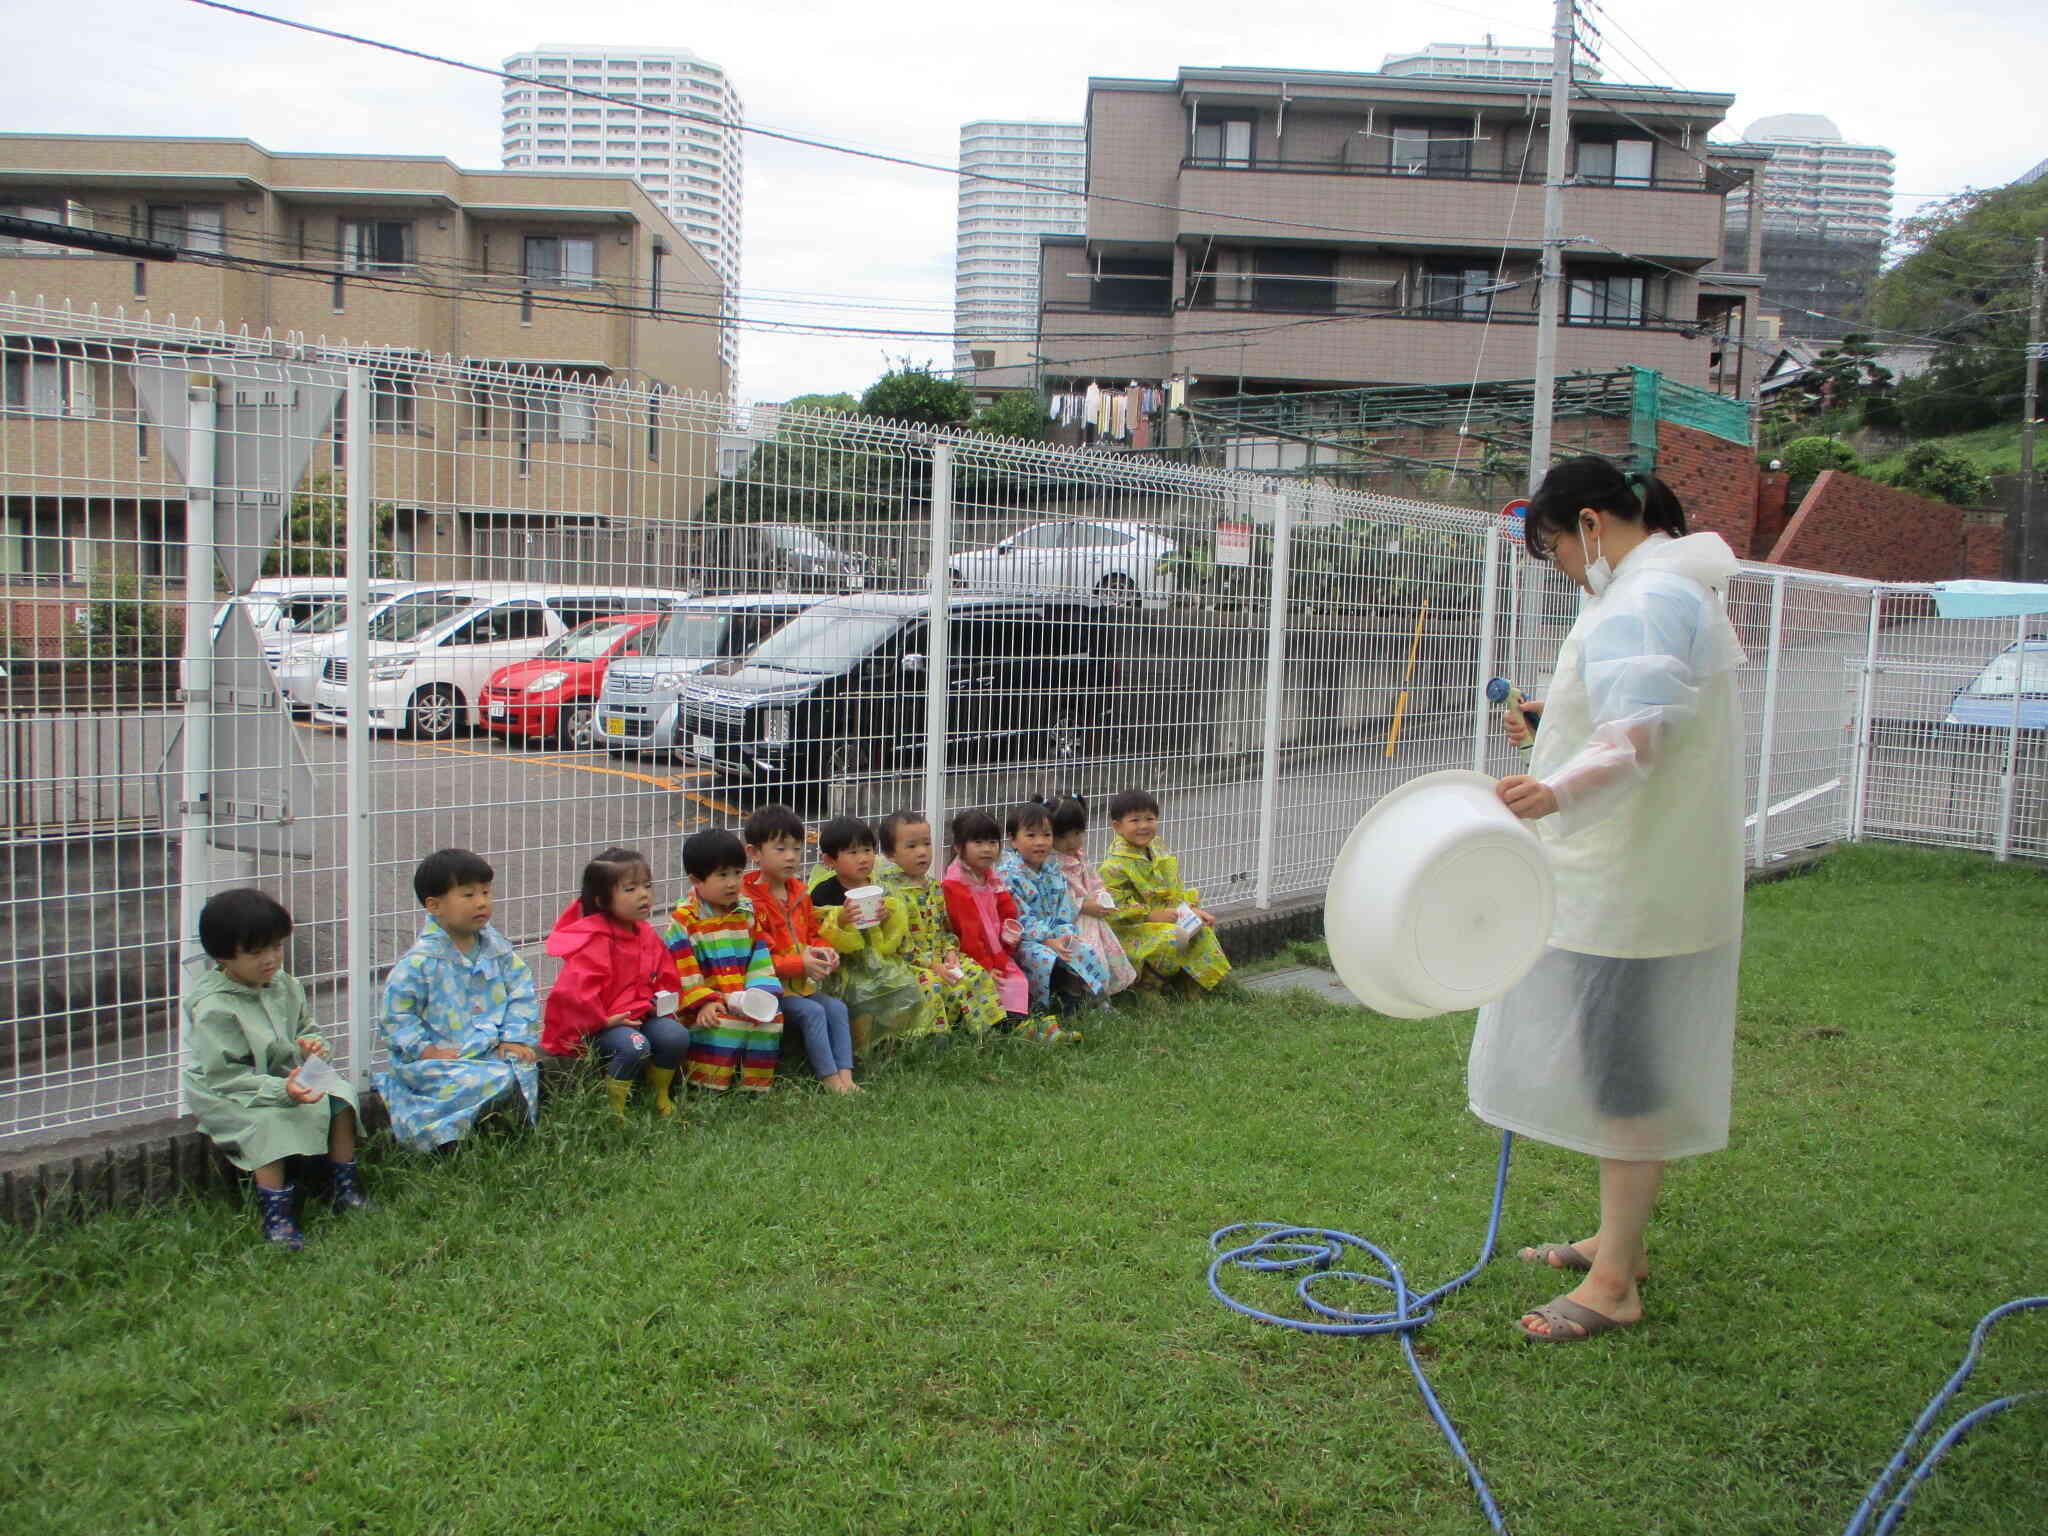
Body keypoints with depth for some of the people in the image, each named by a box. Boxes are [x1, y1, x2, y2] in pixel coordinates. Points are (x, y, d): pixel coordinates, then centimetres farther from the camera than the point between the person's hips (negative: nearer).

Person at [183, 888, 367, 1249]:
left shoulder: (284, 985, 1)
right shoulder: (212, 1008, -21)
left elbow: (304, 1028, 18)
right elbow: (223, 1077, -24)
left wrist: (310, 1045, -9)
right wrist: (281, 1091, -35)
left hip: (287, 1076, 7)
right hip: (228, 1098, -7)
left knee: (340, 1096, -13)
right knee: (271, 1123, -34)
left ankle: (344, 1188, 1)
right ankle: (275, 1216, -25)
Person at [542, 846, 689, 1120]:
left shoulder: (647, 935, 8)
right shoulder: (595, 940, -19)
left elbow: (667, 979, 20)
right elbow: (575, 990, -26)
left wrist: (661, 1003, 3)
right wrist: (603, 1021, -17)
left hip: (640, 1016, 7)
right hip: (595, 1025, -7)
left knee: (677, 1036, -15)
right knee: (634, 1045, -33)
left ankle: (661, 1096, 10)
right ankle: (613, 1109, -11)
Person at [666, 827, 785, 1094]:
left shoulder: (746, 912, 10)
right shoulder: (683, 920, -7)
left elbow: (760, 958, 8)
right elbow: (681, 970, -10)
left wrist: (760, 991, -8)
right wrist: (703, 1002, -21)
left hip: (742, 999, 5)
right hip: (704, 1003, -5)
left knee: (772, 1016, -17)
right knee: (727, 1022, -31)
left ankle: (755, 1087, -5)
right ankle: (706, 1089, -20)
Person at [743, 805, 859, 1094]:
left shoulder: (799, 893, 11)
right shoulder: (749, 902, -15)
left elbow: (813, 934, 22)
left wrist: (825, 951, -2)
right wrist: (801, 964, -24)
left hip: (804, 982, 7)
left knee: (837, 1008, -13)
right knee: (813, 1012, -25)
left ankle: (845, 1074, -16)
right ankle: (829, 1078, -21)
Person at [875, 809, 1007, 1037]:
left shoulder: (934, 887, 12)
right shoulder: (889, 891, -14)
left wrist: (950, 952, -2)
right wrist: (930, 965, -18)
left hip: (939, 960, 7)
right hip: (907, 964, -7)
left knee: (974, 973, -7)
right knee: (930, 983, -32)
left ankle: (989, 1025, 2)